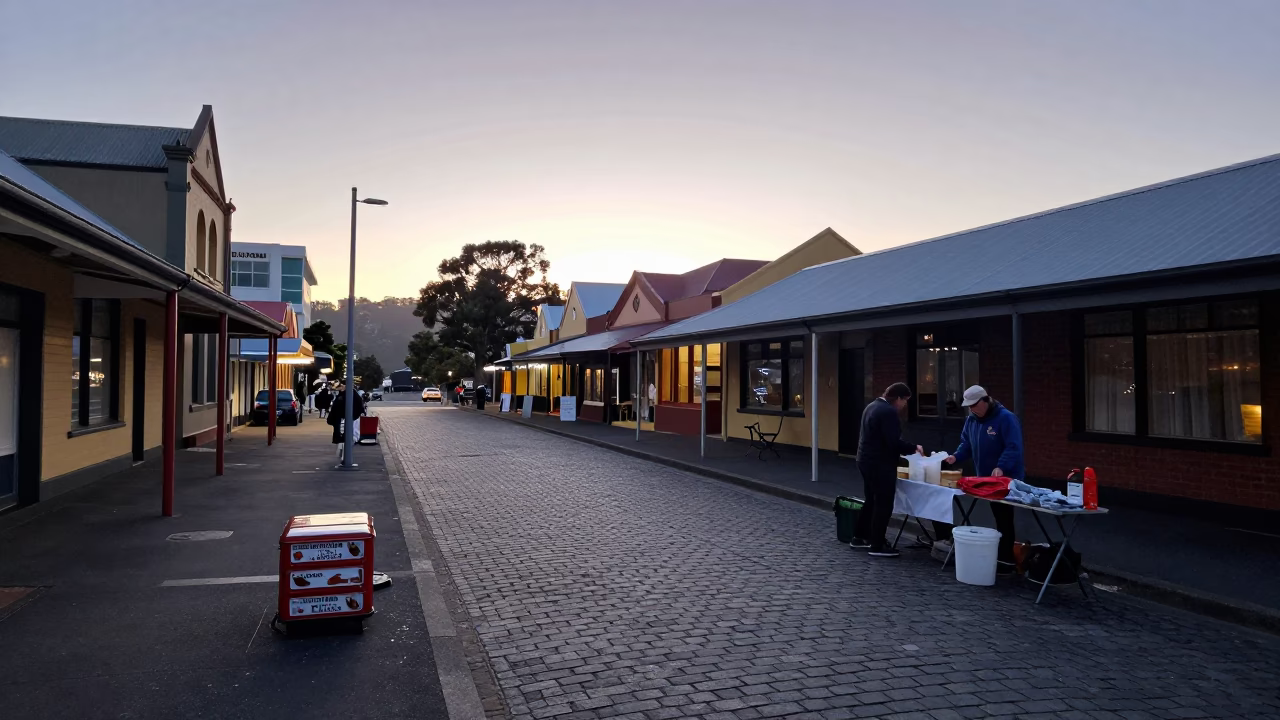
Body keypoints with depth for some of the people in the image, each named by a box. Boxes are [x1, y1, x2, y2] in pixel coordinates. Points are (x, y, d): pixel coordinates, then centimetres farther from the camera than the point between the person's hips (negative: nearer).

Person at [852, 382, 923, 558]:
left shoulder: (873, 406, 14)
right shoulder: (889, 411, -19)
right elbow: (894, 442, -24)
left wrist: (904, 449, 18)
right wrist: (914, 448, -9)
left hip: (867, 460, 10)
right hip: (880, 464, -10)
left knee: (871, 501, 19)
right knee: (883, 504, -3)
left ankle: (859, 538, 26)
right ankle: (877, 546, 1)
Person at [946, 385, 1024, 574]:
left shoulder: (1006, 418, -18)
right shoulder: (971, 420, 6)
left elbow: (1014, 447, -24)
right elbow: (966, 443, 13)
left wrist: (1001, 467, -36)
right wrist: (956, 456, -7)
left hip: (1007, 478, -7)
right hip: (986, 477, 8)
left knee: (1004, 520, -4)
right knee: (998, 518, 15)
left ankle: (1006, 561, 0)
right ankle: (1000, 556, 23)